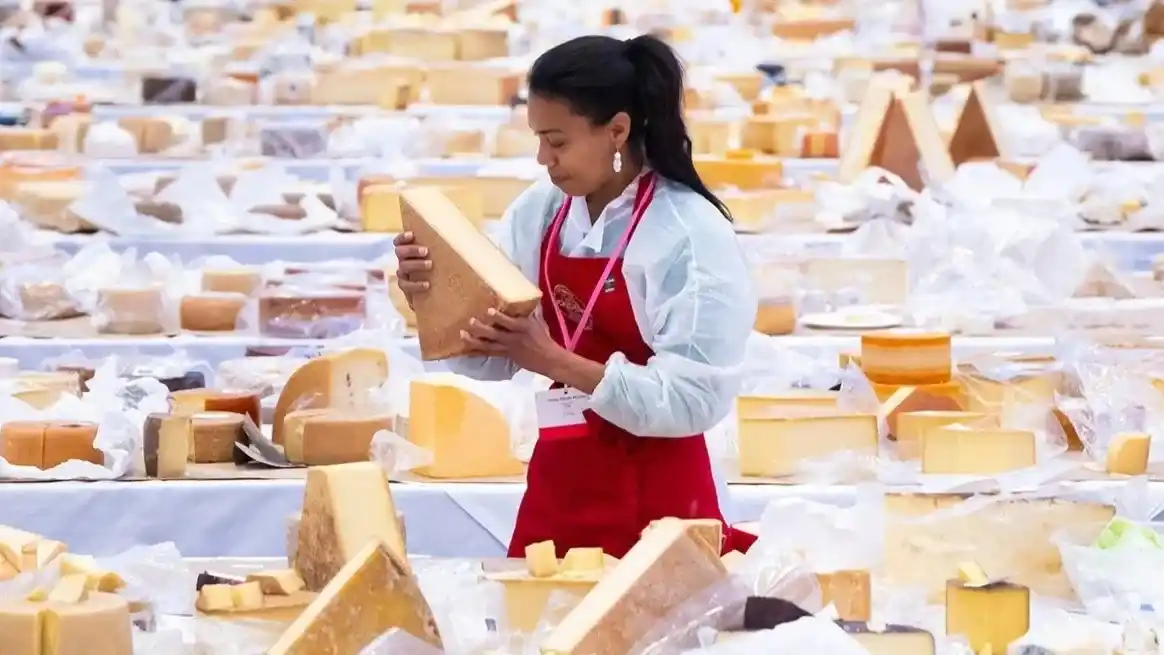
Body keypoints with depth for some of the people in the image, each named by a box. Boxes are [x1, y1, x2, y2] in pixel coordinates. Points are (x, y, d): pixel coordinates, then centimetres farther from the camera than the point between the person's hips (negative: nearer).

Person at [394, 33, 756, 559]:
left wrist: (554, 361, -26)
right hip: (556, 487, 5)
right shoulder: (540, 211, 2)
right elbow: (491, 359, 7)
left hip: (655, 502, -5)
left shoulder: (691, 234, -15)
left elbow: (693, 399, -21)